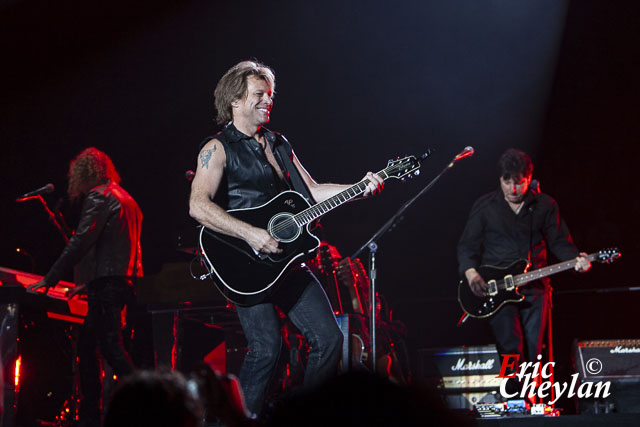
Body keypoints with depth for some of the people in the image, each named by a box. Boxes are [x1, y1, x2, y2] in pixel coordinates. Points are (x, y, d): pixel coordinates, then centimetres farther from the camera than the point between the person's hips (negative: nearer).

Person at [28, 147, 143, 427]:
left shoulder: (98, 196, -7)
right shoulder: (125, 198, 22)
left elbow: (80, 243, -16)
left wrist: (50, 279, -14)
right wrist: (89, 282, 28)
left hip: (107, 284, -10)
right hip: (123, 281, 10)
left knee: (112, 347, -12)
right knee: (86, 345, 13)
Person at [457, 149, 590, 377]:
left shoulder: (545, 205, 8)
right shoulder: (484, 206, 5)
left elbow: (559, 242, 9)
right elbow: (467, 245, 7)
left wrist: (575, 259, -12)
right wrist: (470, 271, -12)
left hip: (535, 289, 2)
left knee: (533, 351, -1)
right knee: (511, 348, -17)